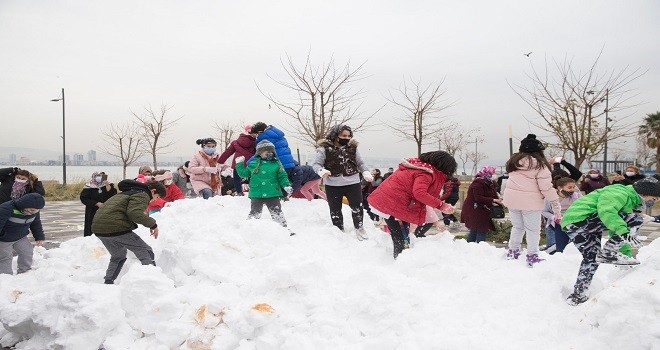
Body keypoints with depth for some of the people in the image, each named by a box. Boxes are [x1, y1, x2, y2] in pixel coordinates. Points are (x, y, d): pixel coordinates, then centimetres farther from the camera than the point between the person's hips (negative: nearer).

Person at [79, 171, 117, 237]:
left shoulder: (108, 185, 7)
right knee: (92, 229, -4)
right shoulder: (89, 187, -1)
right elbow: (83, 198, -5)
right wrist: (97, 203, -12)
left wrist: (107, 185, -16)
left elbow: (114, 195, -6)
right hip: (93, 212, -2)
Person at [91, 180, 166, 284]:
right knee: (146, 253, -1)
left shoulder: (128, 192, 28)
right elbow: (135, 213, -20)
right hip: (115, 228, -9)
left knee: (118, 256, 30)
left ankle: (108, 282, 26)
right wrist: (152, 224, -11)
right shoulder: (142, 195, -3)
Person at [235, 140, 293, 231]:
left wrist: (286, 186, -10)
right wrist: (239, 164, 12)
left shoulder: (276, 164, 2)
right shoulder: (253, 164, 5)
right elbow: (244, 173, 17)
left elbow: (282, 177, 4)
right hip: (256, 194, 0)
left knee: (277, 213, 6)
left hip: (272, 194, 0)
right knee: (254, 213, 9)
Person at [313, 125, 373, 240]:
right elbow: (316, 164, -7)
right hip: (333, 185, -2)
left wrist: (365, 172, -6)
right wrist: (321, 171, -29)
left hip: (352, 183, 2)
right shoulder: (325, 148, -8)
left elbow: (360, 163, 13)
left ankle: (359, 228, 30)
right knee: (335, 210, 11)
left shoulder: (352, 147, 5)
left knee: (357, 207, 7)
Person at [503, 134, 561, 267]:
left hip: (511, 199, 5)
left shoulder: (514, 161, 6)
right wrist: (556, 205, -5)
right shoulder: (540, 165, -9)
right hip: (530, 201, -5)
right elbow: (546, 187, -11)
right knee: (533, 230, 8)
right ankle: (532, 256, 12)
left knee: (517, 227, 20)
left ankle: (512, 252, 26)